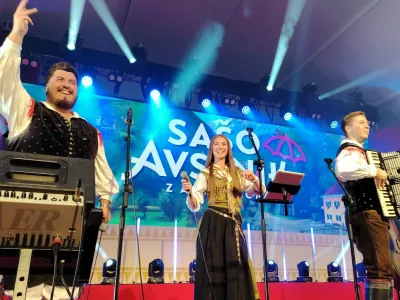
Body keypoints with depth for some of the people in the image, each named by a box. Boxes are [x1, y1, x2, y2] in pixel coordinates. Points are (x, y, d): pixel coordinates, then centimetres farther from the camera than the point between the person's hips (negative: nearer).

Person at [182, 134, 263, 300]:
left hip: (234, 225, 3)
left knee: (236, 268, -1)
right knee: (214, 268, -3)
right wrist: (189, 192, -23)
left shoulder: (238, 173, 15)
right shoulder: (205, 174, 5)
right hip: (213, 224, -3)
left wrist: (254, 179, -9)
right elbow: (194, 206, -2)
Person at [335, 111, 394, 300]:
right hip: (367, 215, -11)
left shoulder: (359, 152, 22)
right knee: (382, 268, -13)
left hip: (372, 215, 11)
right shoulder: (350, 150, -10)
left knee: (381, 267, 16)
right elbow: (343, 171, -35)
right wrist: (374, 170, -25)